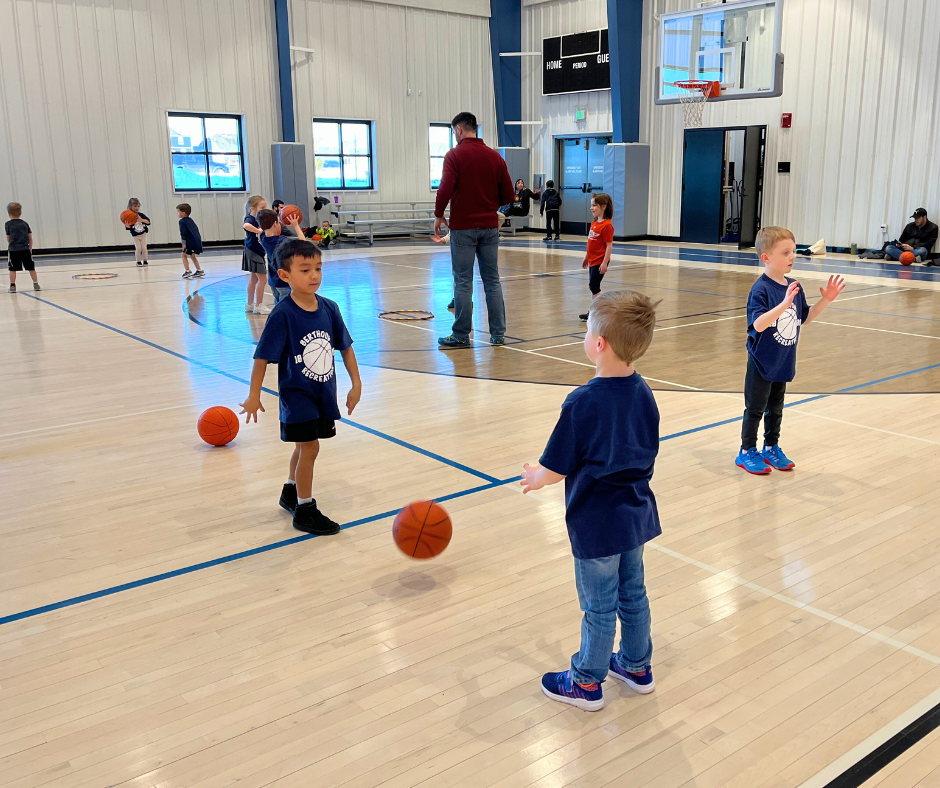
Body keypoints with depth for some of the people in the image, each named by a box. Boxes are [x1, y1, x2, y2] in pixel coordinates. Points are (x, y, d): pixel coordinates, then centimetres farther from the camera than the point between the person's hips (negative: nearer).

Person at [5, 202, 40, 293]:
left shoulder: (8, 224, 1)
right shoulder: (25, 224, 9)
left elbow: (8, 239, 7)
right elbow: (30, 238, 9)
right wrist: (30, 249, 18)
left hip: (13, 250, -2)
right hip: (25, 249, 2)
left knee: (13, 269, 3)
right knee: (31, 268, 8)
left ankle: (12, 286, 1)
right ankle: (36, 284, 9)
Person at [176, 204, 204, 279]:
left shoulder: (182, 221, -7)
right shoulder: (190, 220, 19)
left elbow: (183, 233, -15)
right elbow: (196, 230, 23)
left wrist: (184, 243, -14)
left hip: (191, 241, -8)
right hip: (197, 240, 9)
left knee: (184, 255, 0)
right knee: (192, 256, 21)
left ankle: (188, 271, -9)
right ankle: (199, 271, 21)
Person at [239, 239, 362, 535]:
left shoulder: (329, 308, -5)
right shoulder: (282, 314, -19)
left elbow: (345, 346, 5)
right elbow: (263, 356, -15)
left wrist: (356, 384, 4)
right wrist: (254, 396, -12)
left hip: (324, 392, 6)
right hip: (297, 393, -5)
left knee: (305, 445, 19)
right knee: (309, 446, -7)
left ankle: (290, 492, 41)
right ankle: (304, 510, 8)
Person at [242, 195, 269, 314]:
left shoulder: (259, 220, 10)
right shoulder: (251, 219, -18)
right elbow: (246, 225, -42)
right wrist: (259, 231, -37)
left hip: (257, 253, 10)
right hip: (253, 252, -10)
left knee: (254, 279, 15)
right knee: (262, 278, -6)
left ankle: (250, 304, 24)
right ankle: (258, 305, -1)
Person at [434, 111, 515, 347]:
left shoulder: (455, 155, -7)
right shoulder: (494, 156, 7)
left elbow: (446, 188, -17)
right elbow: (508, 194, 6)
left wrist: (438, 215, -3)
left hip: (463, 226, -4)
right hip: (490, 226, 4)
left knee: (463, 282, 1)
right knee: (492, 281, 9)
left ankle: (461, 335, 5)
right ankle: (498, 334, 10)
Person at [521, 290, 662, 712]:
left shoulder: (582, 403, -26)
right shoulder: (643, 393, -4)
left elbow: (556, 469, -18)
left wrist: (535, 477, 3)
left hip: (596, 524, -7)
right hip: (635, 515, 7)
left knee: (599, 607, 9)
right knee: (633, 595, 23)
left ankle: (587, 683, 28)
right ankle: (637, 666, 40)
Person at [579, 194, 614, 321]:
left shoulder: (606, 225, -17)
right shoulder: (594, 223, 10)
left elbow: (609, 246, -18)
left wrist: (605, 263, -22)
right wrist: (586, 257, 21)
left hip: (600, 262, -9)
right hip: (592, 260, 9)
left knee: (593, 286, -7)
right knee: (593, 286, 13)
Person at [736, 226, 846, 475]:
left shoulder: (794, 287, 1)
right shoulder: (761, 289, -22)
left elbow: (804, 317, 13)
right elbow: (758, 324, -34)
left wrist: (826, 300, 1)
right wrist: (784, 304, -44)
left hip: (783, 362, 7)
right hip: (762, 362, -7)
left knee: (775, 408, 19)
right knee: (755, 409, 6)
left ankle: (772, 447, 33)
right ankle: (747, 452, 19)